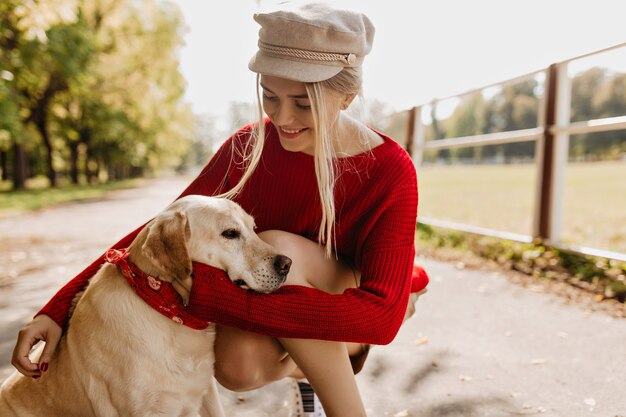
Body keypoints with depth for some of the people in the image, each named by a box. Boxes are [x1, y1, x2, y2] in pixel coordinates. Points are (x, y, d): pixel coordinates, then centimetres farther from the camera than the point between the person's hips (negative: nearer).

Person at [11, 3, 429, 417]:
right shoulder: (248, 146, -14)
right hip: (261, 315, 3)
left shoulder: (390, 171, -24)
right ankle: (302, 372, 5)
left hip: (346, 317, -2)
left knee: (276, 248, -32)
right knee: (238, 364, -32)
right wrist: (59, 309, -19)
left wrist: (207, 290, -39)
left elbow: (382, 315, -33)